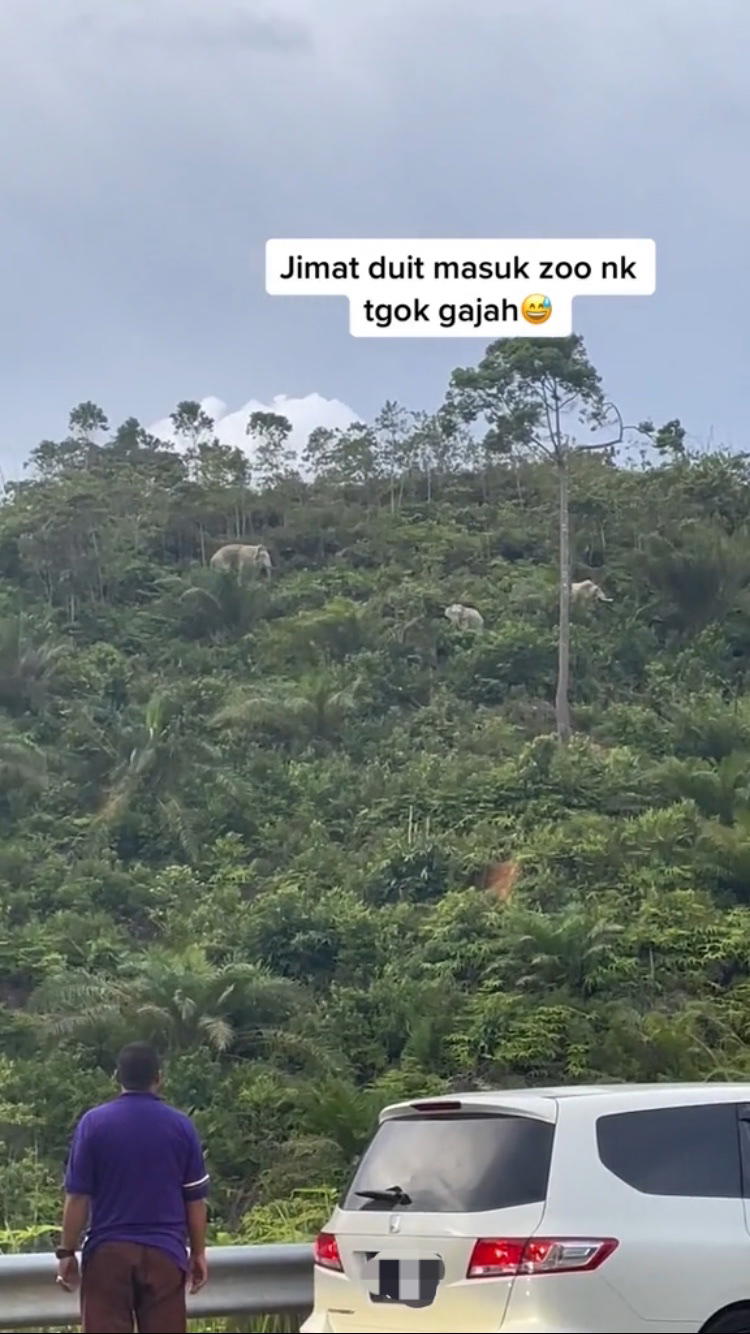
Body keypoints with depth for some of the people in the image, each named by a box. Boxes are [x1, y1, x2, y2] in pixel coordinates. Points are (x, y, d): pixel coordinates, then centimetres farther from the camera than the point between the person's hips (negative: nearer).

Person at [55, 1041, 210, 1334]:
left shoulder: (94, 1123, -3)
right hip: (165, 1252, 1)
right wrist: (198, 1253, 14)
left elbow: (77, 1197, -4)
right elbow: (195, 1199, 4)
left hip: (108, 1251, -1)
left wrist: (67, 1252, 3)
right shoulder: (181, 1126, 1)